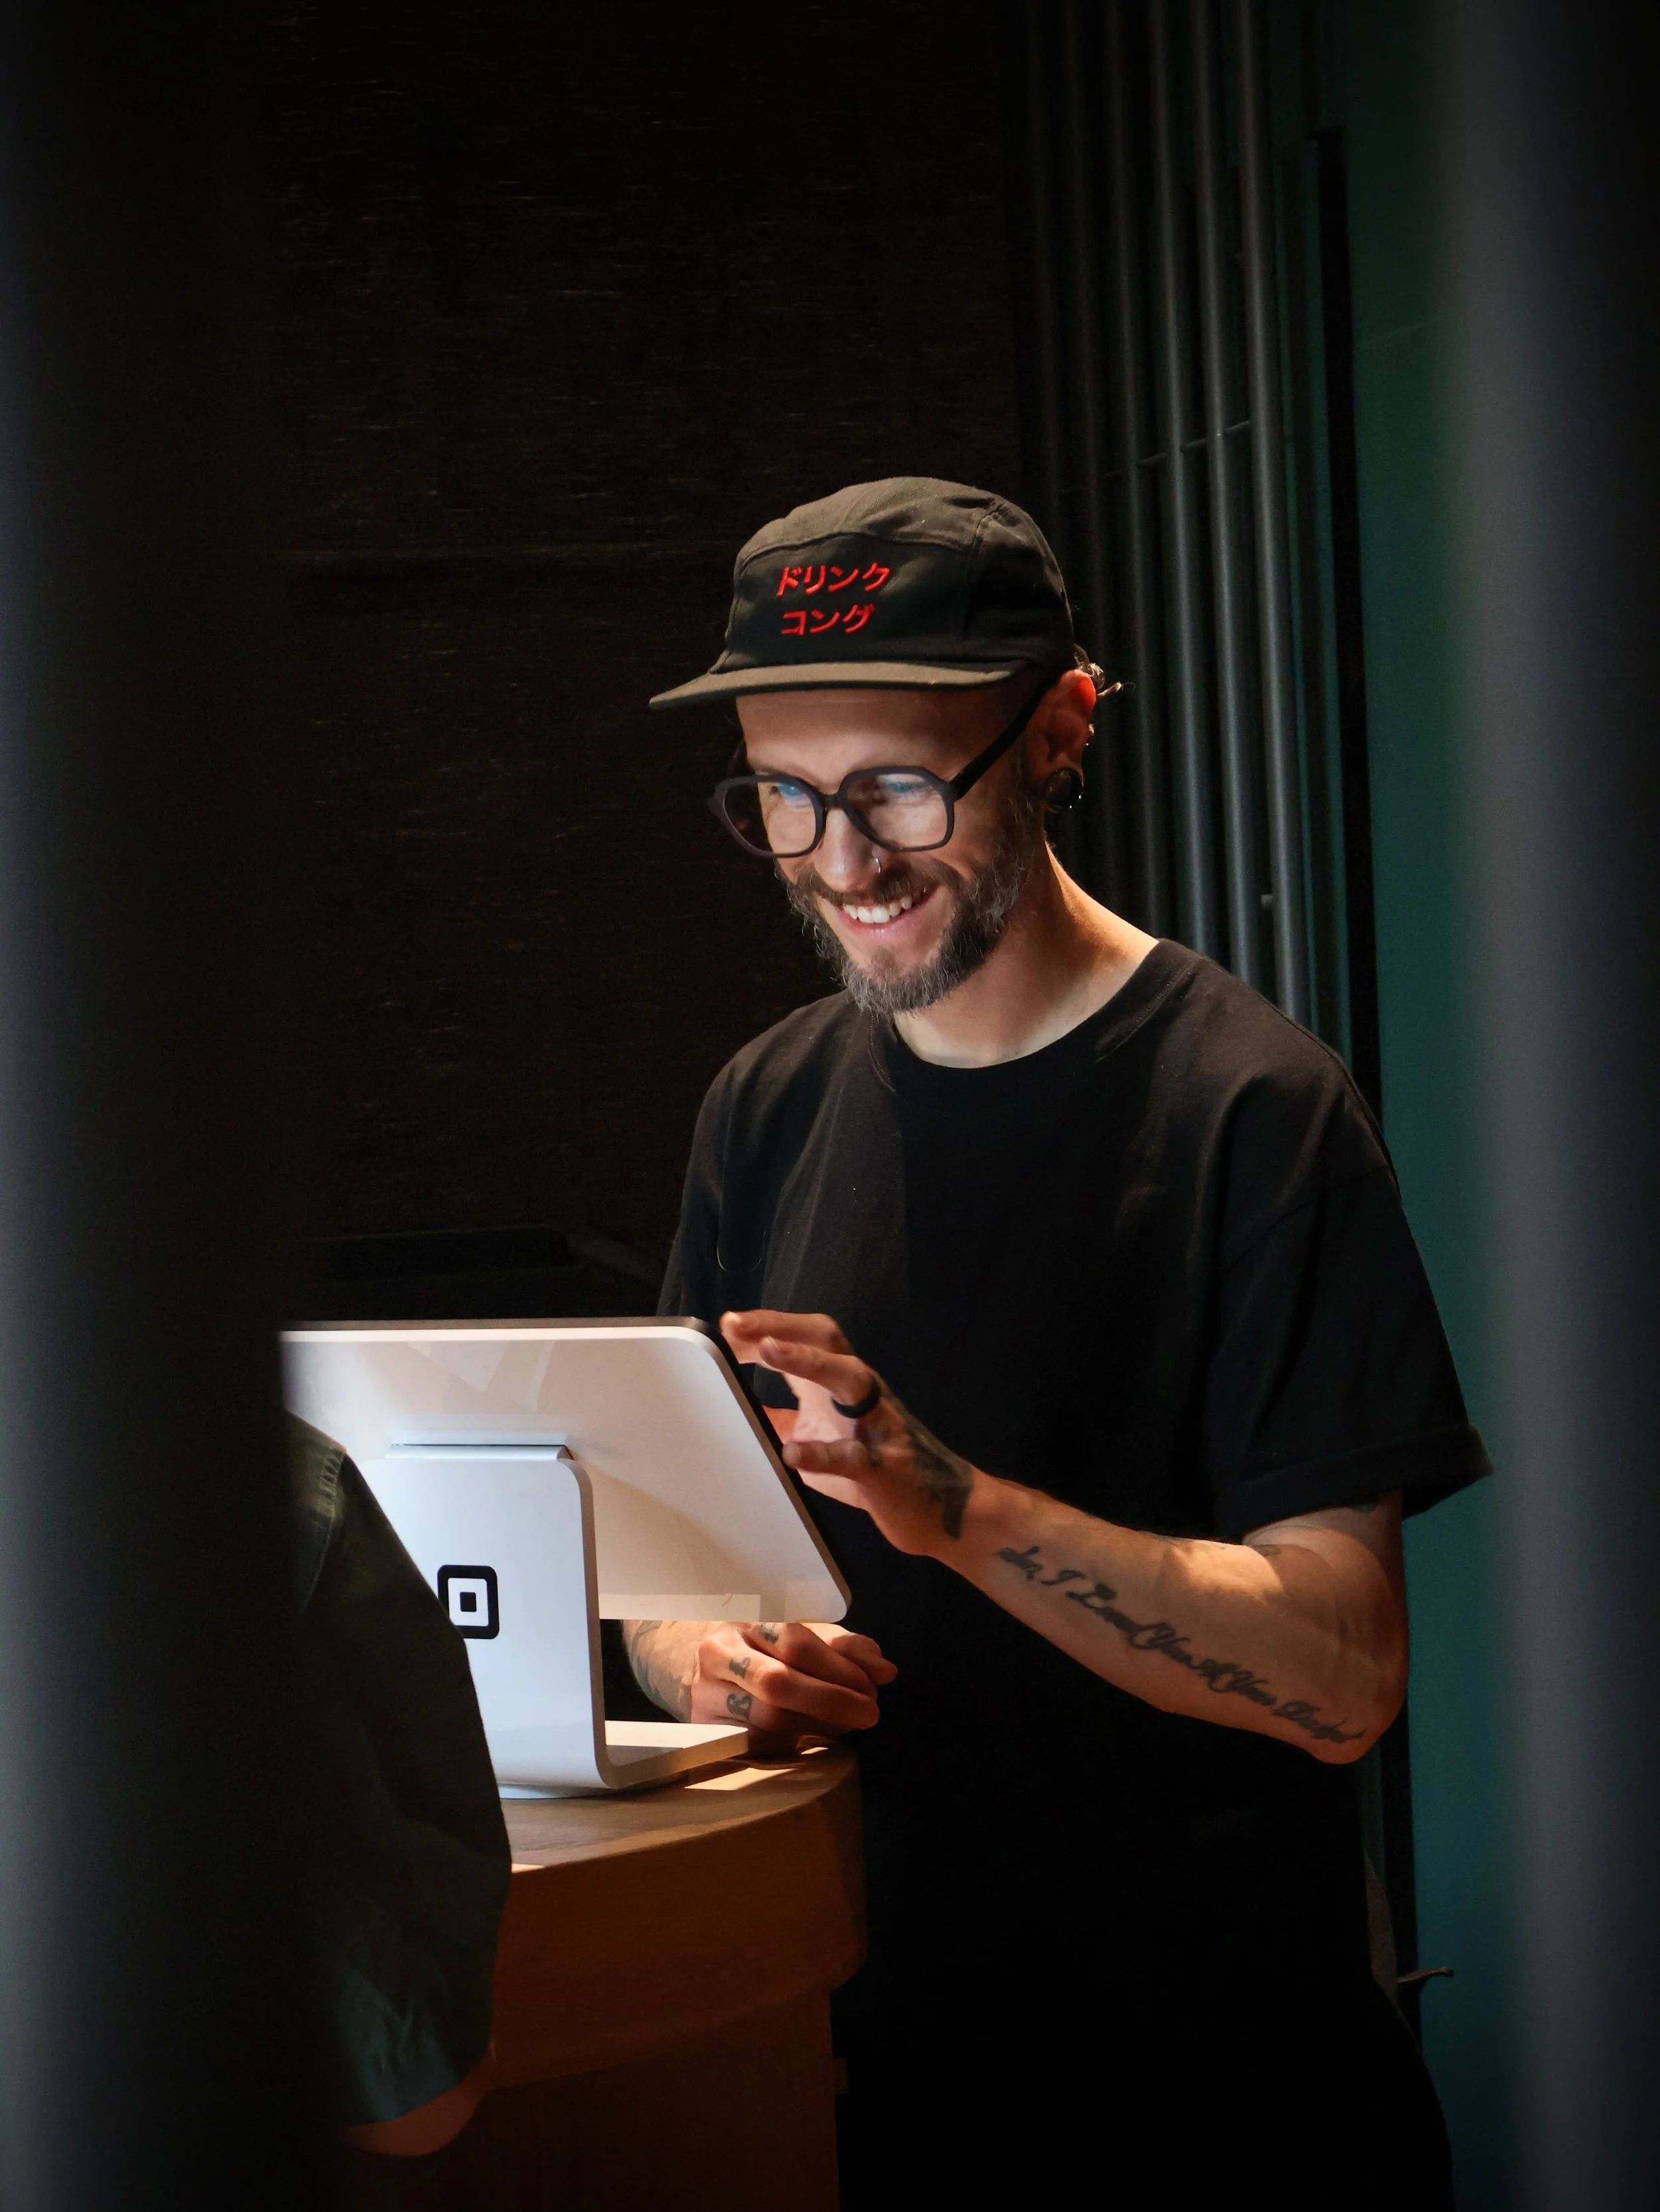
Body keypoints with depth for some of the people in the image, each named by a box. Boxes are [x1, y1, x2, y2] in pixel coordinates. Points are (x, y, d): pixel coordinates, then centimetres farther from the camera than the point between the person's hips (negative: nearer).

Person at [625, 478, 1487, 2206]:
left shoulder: (1248, 1107, -14)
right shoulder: (767, 1108, 4)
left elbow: (1342, 1676, -20)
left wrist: (957, 1505, -32)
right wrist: (695, 1657, -14)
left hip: (1201, 2066, -5)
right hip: (863, 2037, 5)